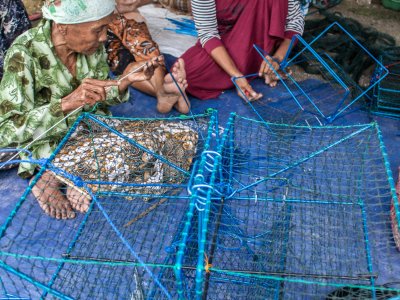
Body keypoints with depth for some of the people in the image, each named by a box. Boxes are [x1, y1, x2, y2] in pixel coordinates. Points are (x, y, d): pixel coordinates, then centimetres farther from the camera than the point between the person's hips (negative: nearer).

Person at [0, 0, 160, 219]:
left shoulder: (92, 44, -10)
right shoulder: (24, 54, -25)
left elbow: (97, 101, 1)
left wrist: (124, 81, -19)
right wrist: (68, 103, -40)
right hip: (47, 147, -6)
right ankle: (46, 176, -3)